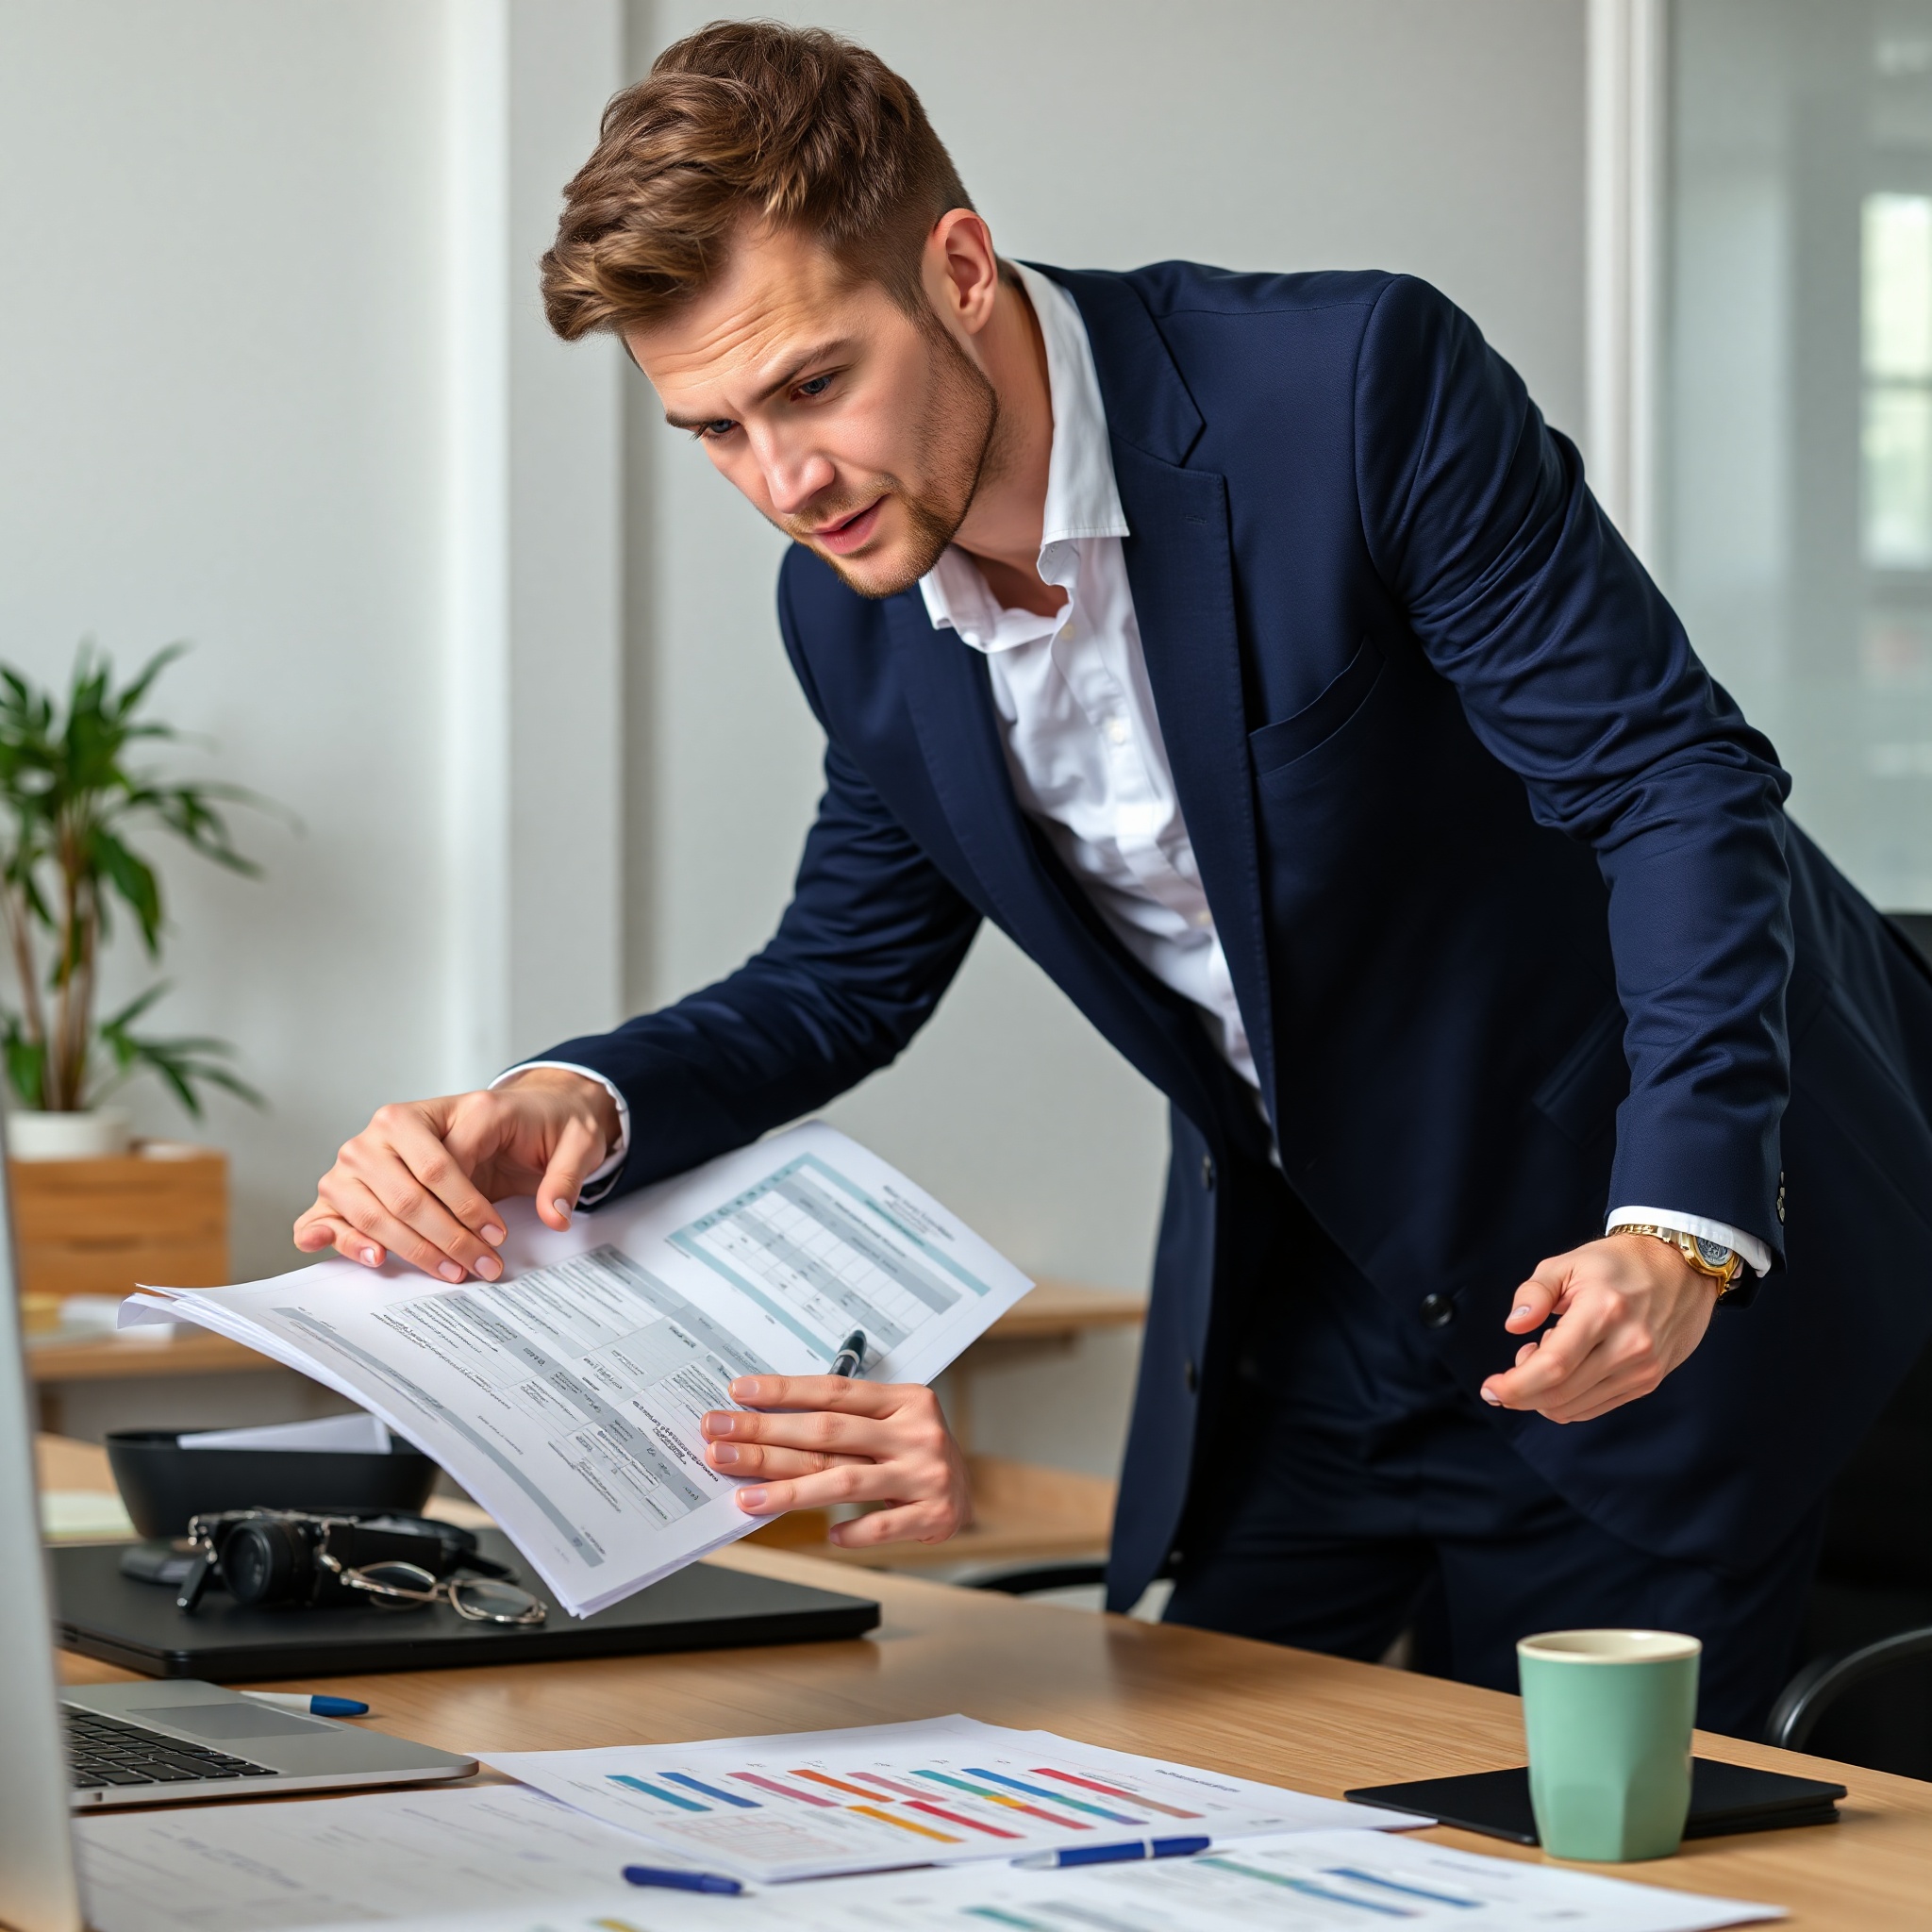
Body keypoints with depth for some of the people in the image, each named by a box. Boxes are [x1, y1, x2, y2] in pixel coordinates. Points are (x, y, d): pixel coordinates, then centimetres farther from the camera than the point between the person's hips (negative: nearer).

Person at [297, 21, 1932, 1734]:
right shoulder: (851, 603, -5)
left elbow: (1676, 783, -23)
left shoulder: (1355, 380, -24)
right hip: (1300, 1289, 5)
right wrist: (576, 1110, -13)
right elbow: (849, 977, 7)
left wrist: (1678, 1226, -36)